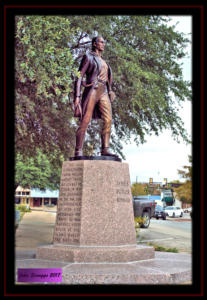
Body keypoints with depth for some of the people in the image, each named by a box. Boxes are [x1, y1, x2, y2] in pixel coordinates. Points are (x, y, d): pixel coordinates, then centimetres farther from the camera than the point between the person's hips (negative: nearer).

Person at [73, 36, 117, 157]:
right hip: (92, 90, -6)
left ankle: (105, 149, -12)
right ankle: (78, 151, -11)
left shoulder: (103, 61, 26)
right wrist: (77, 96, -13)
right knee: (85, 121, -12)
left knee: (108, 120, -10)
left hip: (103, 92, 6)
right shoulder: (88, 57, 5)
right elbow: (80, 76, -3)